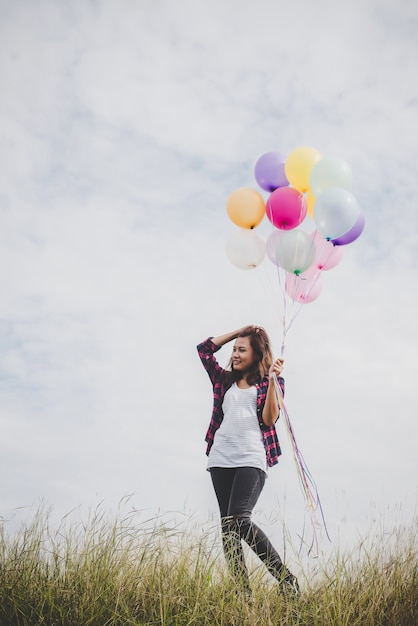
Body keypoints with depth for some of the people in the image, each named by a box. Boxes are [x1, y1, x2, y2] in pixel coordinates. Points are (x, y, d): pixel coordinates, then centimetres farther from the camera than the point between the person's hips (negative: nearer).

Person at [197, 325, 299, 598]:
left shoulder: (269, 382, 8)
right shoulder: (225, 379, 19)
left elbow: (269, 419, -4)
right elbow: (205, 348, 16)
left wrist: (272, 380, -13)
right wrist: (239, 331, 15)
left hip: (251, 460, -5)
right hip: (220, 460, 5)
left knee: (239, 519, -20)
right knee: (227, 525, 0)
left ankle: (286, 579, -9)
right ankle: (243, 592, 3)